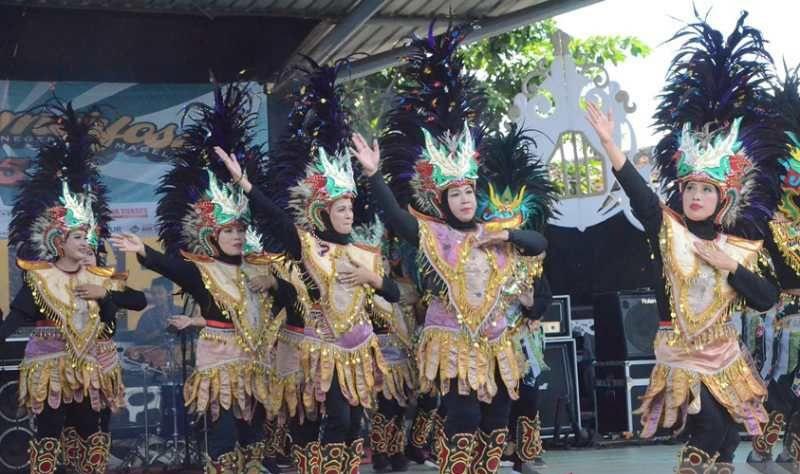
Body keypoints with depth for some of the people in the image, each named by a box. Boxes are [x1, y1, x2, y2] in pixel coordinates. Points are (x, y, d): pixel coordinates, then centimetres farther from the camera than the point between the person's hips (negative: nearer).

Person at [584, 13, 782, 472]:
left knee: (728, 431, 6)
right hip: (679, 351, -2)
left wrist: (728, 265, -16)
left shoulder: (743, 247, -1)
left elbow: (768, 300, -7)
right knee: (709, 424, -16)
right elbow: (637, 191, -19)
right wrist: (609, 143, -32)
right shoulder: (667, 228, -4)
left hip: (724, 352, 2)